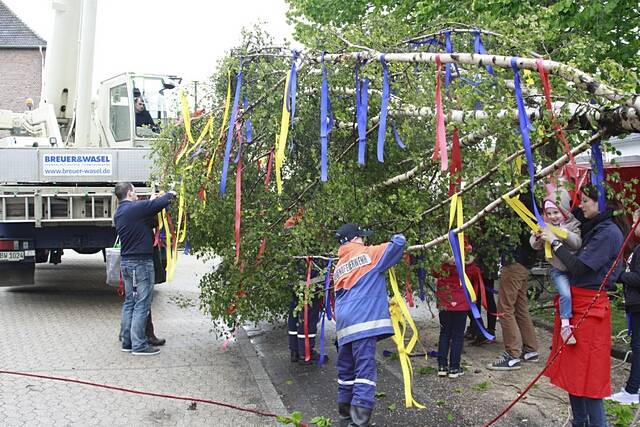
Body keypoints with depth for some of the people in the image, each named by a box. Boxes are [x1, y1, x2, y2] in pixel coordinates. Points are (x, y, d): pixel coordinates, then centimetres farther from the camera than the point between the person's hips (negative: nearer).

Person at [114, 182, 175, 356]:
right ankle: (139, 345, -1)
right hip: (141, 262, -9)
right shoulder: (136, 208, -15)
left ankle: (126, 341, 19)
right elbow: (160, 203, -17)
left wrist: (151, 201, 15)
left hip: (126, 261, 9)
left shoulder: (118, 213, 13)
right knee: (142, 304, -4)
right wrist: (170, 194, 4)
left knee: (129, 302, 14)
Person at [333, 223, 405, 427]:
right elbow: (398, 244, 2)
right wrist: (398, 238, 25)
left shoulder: (338, 267, 22)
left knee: (346, 372, 15)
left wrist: (384, 301, 36)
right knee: (365, 371, -9)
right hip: (364, 320, -7)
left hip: (344, 325, 7)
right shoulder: (368, 254, 4)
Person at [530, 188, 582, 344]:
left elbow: (577, 244, -17)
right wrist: (536, 237, -22)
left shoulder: (573, 224, -4)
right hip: (557, 269, -1)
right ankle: (565, 326, -12)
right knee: (565, 294, -19)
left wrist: (566, 234, -32)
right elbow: (536, 246, -1)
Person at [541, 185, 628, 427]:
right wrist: (548, 240, 5)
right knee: (573, 369, 15)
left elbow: (578, 267, -22)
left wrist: (554, 241, -12)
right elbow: (577, 262, 14)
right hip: (575, 303, 9)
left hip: (590, 307, -9)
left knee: (587, 373, -3)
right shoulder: (593, 229, 14)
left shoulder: (608, 232, -16)